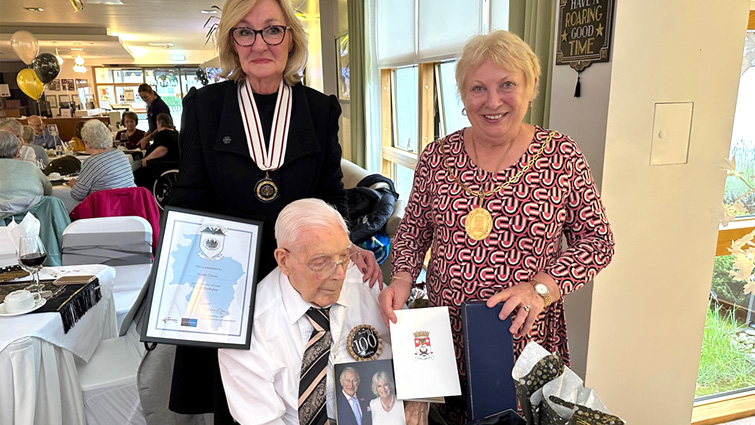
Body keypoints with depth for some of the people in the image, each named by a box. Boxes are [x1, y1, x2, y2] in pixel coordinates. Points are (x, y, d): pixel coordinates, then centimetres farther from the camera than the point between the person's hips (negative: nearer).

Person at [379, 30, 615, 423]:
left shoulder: (561, 155, -6)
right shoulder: (437, 156, -1)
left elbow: (597, 240, -3)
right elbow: (412, 232, 8)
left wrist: (542, 286, -17)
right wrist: (402, 279, -9)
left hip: (525, 336, -1)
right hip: (445, 334, 2)